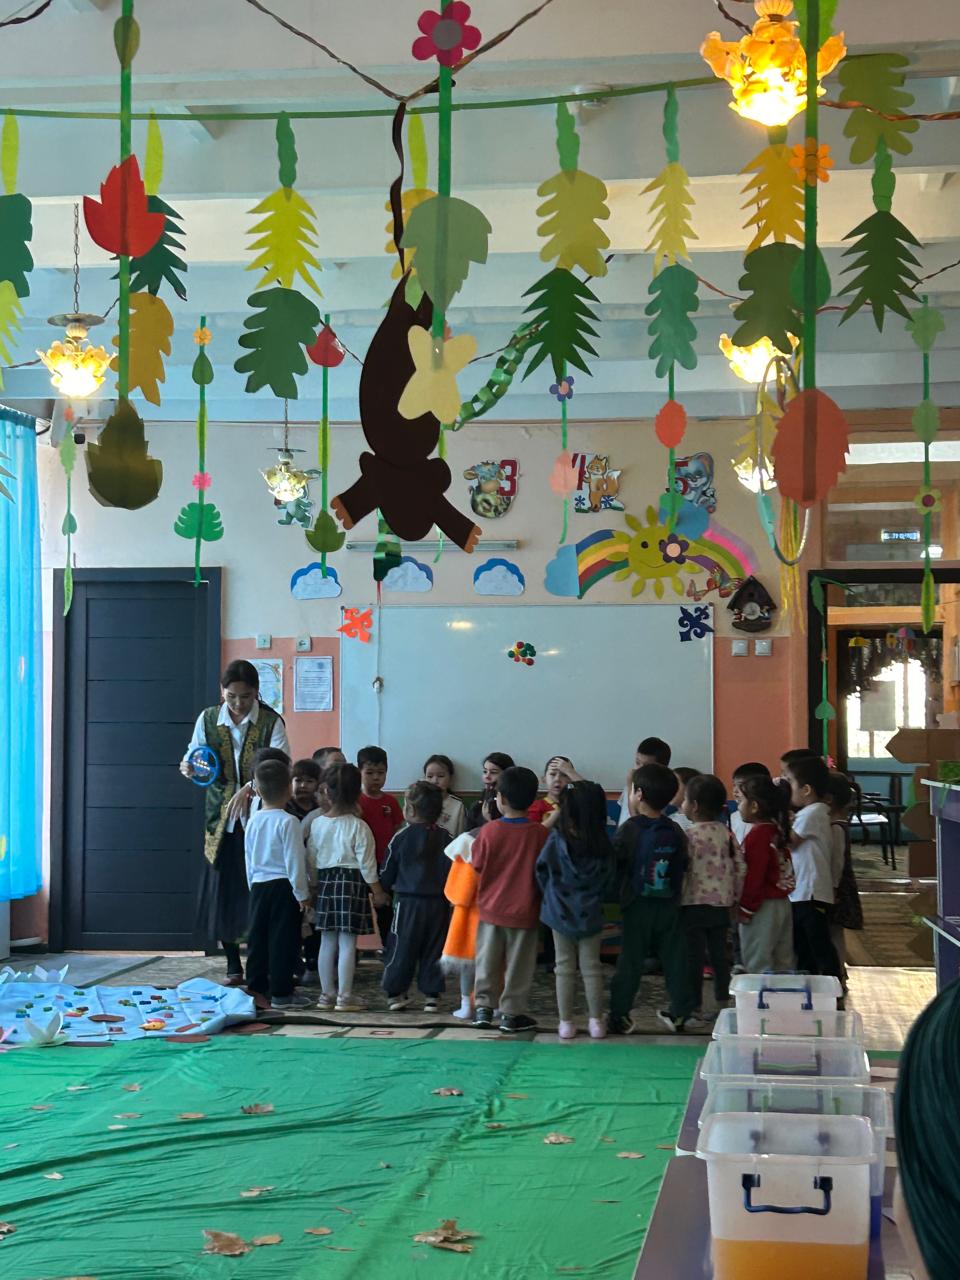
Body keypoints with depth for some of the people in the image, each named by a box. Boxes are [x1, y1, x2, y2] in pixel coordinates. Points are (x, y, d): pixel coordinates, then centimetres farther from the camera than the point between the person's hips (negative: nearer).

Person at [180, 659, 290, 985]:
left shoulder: (271, 722, -6)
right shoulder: (208, 719, 3)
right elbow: (196, 759, 9)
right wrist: (188, 769, -15)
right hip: (221, 819, 3)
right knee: (222, 890, 4)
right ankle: (234, 966, 16)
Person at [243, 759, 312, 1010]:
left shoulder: (253, 821, 6)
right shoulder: (288, 822, -13)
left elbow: (249, 859, 13)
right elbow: (294, 861, -14)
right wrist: (302, 893, -8)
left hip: (258, 886, 6)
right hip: (283, 886, -6)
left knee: (257, 938, 12)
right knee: (283, 940, -2)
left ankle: (255, 987, 19)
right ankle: (280, 993, 1)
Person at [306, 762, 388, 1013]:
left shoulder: (317, 824, 1)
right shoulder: (358, 827, -10)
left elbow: (311, 859, 6)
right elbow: (366, 863, -9)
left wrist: (314, 885, 18)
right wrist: (377, 891, 1)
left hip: (324, 882, 4)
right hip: (352, 882, -4)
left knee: (327, 942, 12)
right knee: (347, 943, -1)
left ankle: (327, 994, 18)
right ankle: (344, 997, 0)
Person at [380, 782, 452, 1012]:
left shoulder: (401, 838, -5)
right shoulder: (446, 839, 0)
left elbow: (387, 873, 1)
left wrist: (385, 889, 19)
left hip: (407, 901, -2)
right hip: (438, 902, 2)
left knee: (402, 947, 6)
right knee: (434, 949, 8)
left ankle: (396, 993, 8)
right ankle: (432, 994, 8)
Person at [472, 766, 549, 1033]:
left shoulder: (489, 831, -12)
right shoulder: (539, 833, -12)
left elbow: (477, 864, -1)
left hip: (491, 908, 1)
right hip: (524, 911, 0)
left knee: (487, 961, 15)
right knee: (518, 965, 9)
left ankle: (483, 1006, 17)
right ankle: (512, 1013, 12)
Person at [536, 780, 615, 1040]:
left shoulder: (557, 841, -16)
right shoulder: (604, 846, -9)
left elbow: (542, 872, -8)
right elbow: (608, 882, 0)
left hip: (560, 912, -1)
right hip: (590, 914, 1)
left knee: (564, 968, 9)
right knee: (591, 967, 11)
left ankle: (566, 1022, 12)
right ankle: (596, 1021, 14)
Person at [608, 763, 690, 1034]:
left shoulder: (630, 830, -11)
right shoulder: (675, 832, 0)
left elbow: (614, 864, -12)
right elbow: (683, 868, 6)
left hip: (637, 907, -3)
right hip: (669, 907, 3)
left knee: (630, 961, 3)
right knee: (674, 959, 10)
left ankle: (619, 1015, 7)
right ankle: (678, 1013, 15)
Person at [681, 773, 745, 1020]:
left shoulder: (690, 836, -13)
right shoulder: (726, 833, 5)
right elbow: (739, 866, 7)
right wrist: (735, 897, 16)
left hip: (694, 905, -6)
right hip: (721, 904, 6)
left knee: (694, 957, 0)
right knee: (719, 955, 13)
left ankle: (695, 1008, 3)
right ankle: (723, 1003, 18)